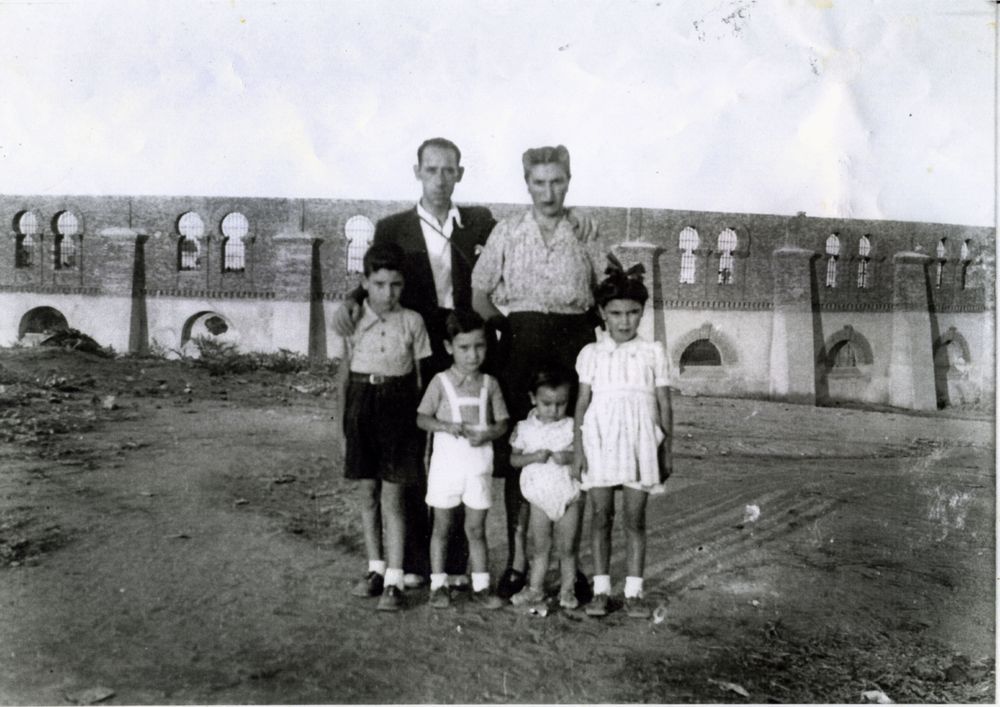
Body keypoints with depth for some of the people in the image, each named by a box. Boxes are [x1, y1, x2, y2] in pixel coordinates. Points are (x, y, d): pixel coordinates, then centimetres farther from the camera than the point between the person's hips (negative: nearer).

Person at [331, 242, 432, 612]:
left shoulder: (412, 321, -1)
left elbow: (419, 376, 4)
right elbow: (344, 378, 6)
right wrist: (342, 427, 5)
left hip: (398, 407, -2)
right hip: (361, 405, 2)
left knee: (392, 497, -2)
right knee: (367, 494, 11)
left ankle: (394, 581, 4)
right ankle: (376, 568, 26)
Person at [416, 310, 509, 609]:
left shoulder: (489, 383, 2)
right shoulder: (441, 382, -3)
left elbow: (502, 423, 4)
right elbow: (422, 418, -2)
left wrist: (488, 433, -16)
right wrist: (445, 426, -20)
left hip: (478, 464, 1)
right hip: (447, 463, -1)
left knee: (476, 529, 8)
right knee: (442, 527, 10)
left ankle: (480, 586, 17)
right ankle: (438, 585, 20)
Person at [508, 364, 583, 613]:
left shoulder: (572, 427, -5)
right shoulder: (525, 427, -1)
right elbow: (513, 458, 0)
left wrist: (569, 457, -23)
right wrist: (533, 457, -17)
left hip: (568, 496, -1)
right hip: (540, 496, 1)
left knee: (566, 547, 7)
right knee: (540, 546, 9)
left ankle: (567, 590, 20)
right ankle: (535, 588, 19)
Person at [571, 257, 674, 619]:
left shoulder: (653, 353, 4)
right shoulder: (591, 354, 5)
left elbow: (664, 404, 5)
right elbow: (583, 402, 4)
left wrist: (667, 450, 4)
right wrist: (577, 449, -1)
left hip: (640, 442, 0)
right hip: (600, 441, 1)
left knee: (635, 517, 4)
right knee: (600, 515, 5)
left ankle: (634, 591, 13)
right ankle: (601, 589, 16)